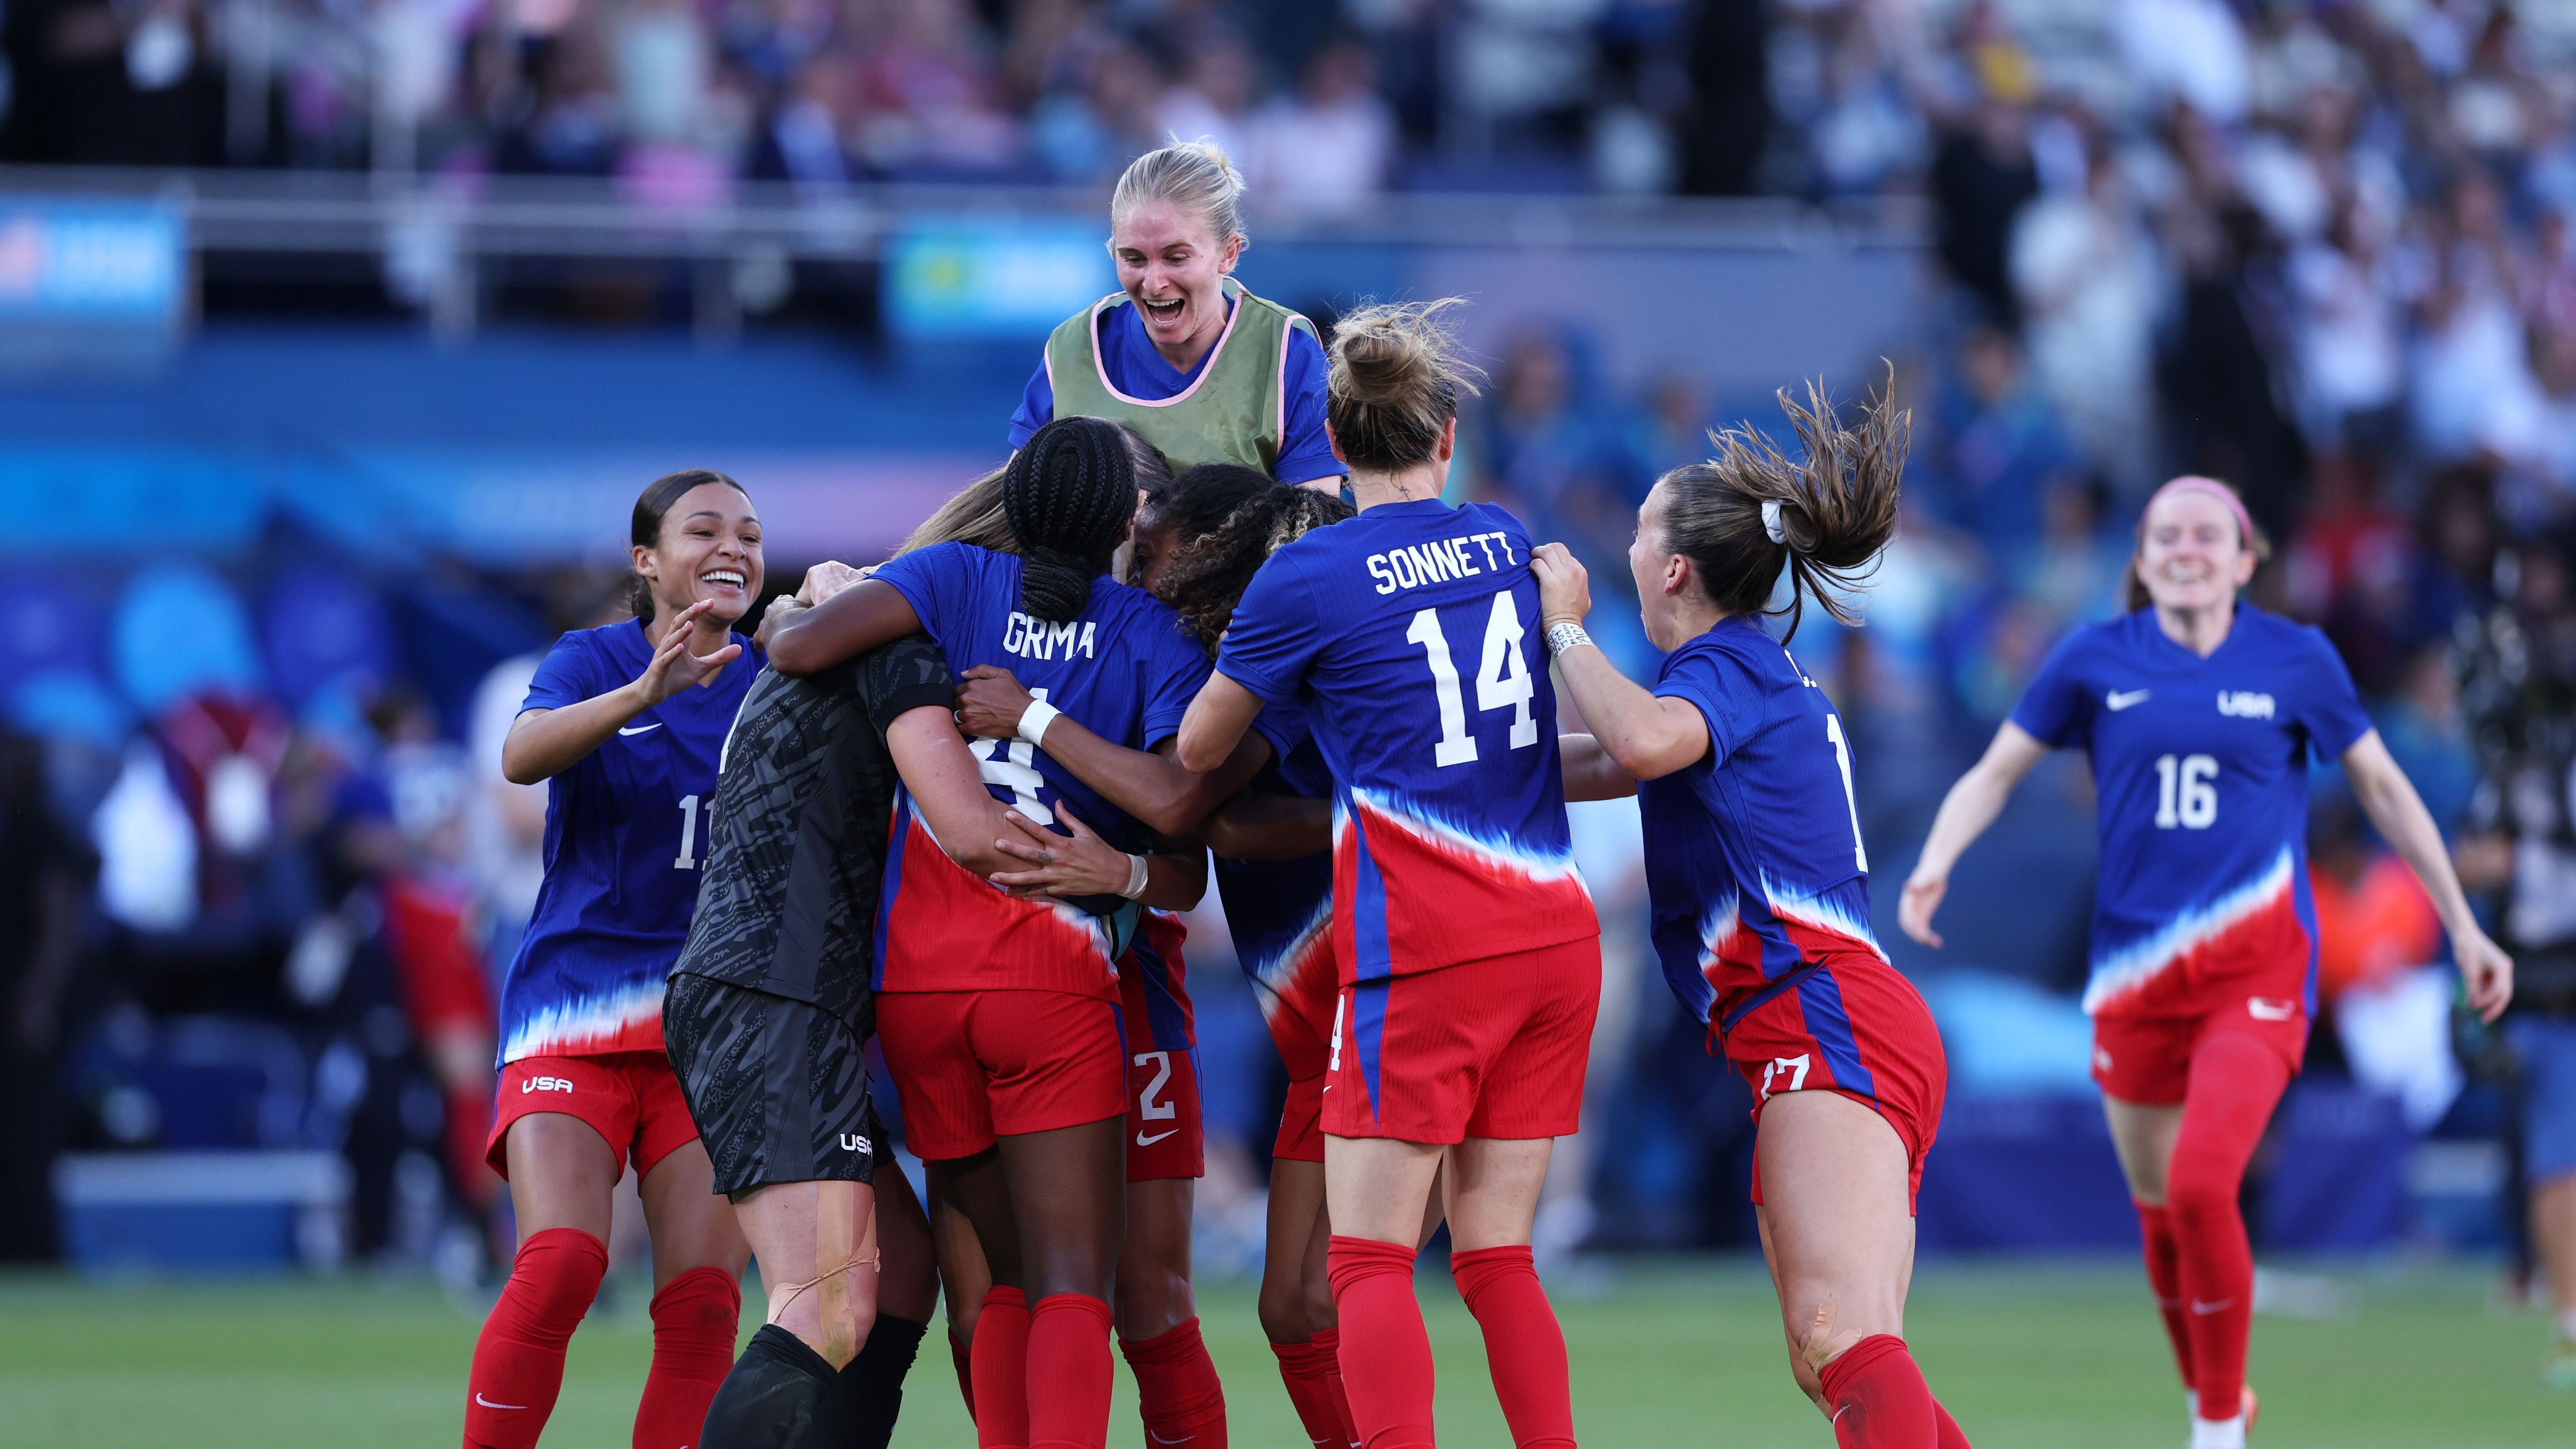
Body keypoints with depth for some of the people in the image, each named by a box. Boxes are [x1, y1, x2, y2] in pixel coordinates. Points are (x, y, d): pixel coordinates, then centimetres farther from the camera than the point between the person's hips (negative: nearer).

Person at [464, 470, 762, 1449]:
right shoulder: (598, 659, 2)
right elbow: (523, 755, -19)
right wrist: (646, 691, -36)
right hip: (577, 1003, -3)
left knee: (703, 1301, -8)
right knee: (560, 1264, -21)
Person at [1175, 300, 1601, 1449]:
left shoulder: (1307, 578, -5)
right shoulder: (1506, 543, 11)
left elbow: (1197, 753, 9)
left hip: (1425, 946, -5)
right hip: (1556, 930, 5)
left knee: (1370, 1260, -3)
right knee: (1496, 1256, 9)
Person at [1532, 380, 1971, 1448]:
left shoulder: (1727, 664, -3)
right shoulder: (1761, 675, 27)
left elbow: (1645, 741, -27)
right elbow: (1612, 766, 38)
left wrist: (1567, 632, -10)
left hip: (1825, 1020, -10)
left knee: (1839, 1336, -27)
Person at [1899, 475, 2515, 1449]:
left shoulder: (2296, 661, 0)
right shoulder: (2096, 660, 2)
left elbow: (2384, 790, 10)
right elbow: (1994, 774, 6)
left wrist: (2463, 928, 11)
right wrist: (1935, 864, -14)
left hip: (2256, 966, -3)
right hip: (2137, 969, 3)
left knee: (2201, 1187, -21)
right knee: (2159, 1211, 9)